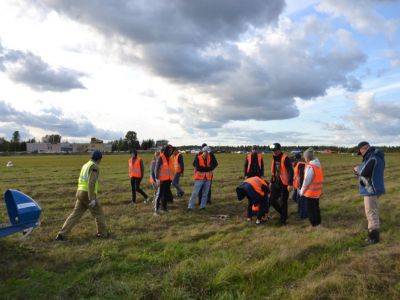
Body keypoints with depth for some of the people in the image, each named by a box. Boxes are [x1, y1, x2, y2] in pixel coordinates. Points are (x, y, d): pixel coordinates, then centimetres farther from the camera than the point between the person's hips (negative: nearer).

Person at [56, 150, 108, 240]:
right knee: (98, 213, 9)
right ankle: (103, 233, 20)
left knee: (75, 215, 11)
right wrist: (92, 199, -25)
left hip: (80, 193, 8)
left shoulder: (85, 165, 17)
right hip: (88, 194, -8)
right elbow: (91, 183, -24)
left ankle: (61, 234, 6)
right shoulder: (95, 166, -14)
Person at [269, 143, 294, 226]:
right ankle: (283, 213, 30)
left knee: (283, 202, 1)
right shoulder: (274, 158, 9)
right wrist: (271, 182, 20)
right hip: (276, 184, 8)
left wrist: (290, 184, -24)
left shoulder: (285, 159, -16)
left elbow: (290, 171, -19)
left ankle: (283, 220, 15)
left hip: (284, 184, -8)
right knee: (272, 200, 8)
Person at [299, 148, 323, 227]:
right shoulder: (318, 165, 5)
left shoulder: (310, 167, -21)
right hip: (317, 191, 8)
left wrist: (302, 191, -6)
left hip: (310, 192, -8)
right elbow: (318, 178, 10)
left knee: (310, 209, 5)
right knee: (316, 207, 20)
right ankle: (318, 222, 30)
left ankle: (314, 224, 12)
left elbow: (306, 181, -18)